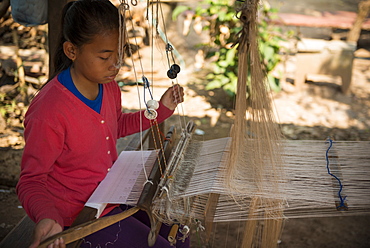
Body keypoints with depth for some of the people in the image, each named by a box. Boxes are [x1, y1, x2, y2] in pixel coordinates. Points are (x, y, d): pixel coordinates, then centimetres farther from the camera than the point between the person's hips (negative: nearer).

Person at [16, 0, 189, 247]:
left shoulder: (109, 87, -6)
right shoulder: (47, 113, -31)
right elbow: (31, 181, -20)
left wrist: (161, 109, 5)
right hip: (81, 217, -7)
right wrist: (47, 218, -41)